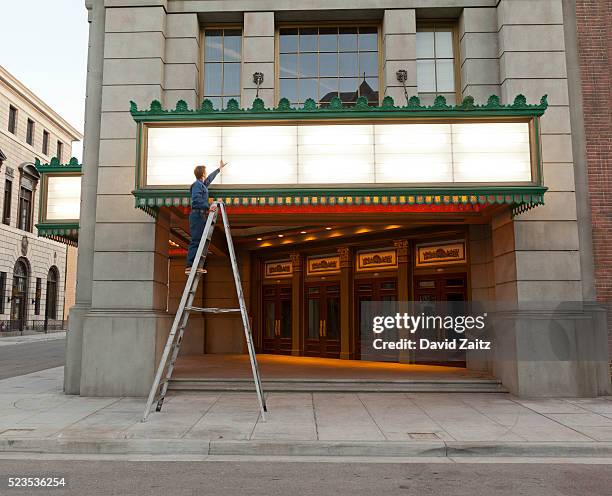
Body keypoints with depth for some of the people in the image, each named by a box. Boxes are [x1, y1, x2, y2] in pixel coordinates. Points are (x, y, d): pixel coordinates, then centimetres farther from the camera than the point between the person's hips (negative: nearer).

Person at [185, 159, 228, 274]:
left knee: (199, 240, 4)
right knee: (195, 241, -14)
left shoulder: (203, 184, 22)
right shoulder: (197, 184, -7)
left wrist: (219, 168, 53)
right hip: (197, 214, -10)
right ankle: (190, 266, -17)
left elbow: (210, 178, 42)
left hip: (201, 215, 10)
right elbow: (196, 199, -20)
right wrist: (208, 206, -22)